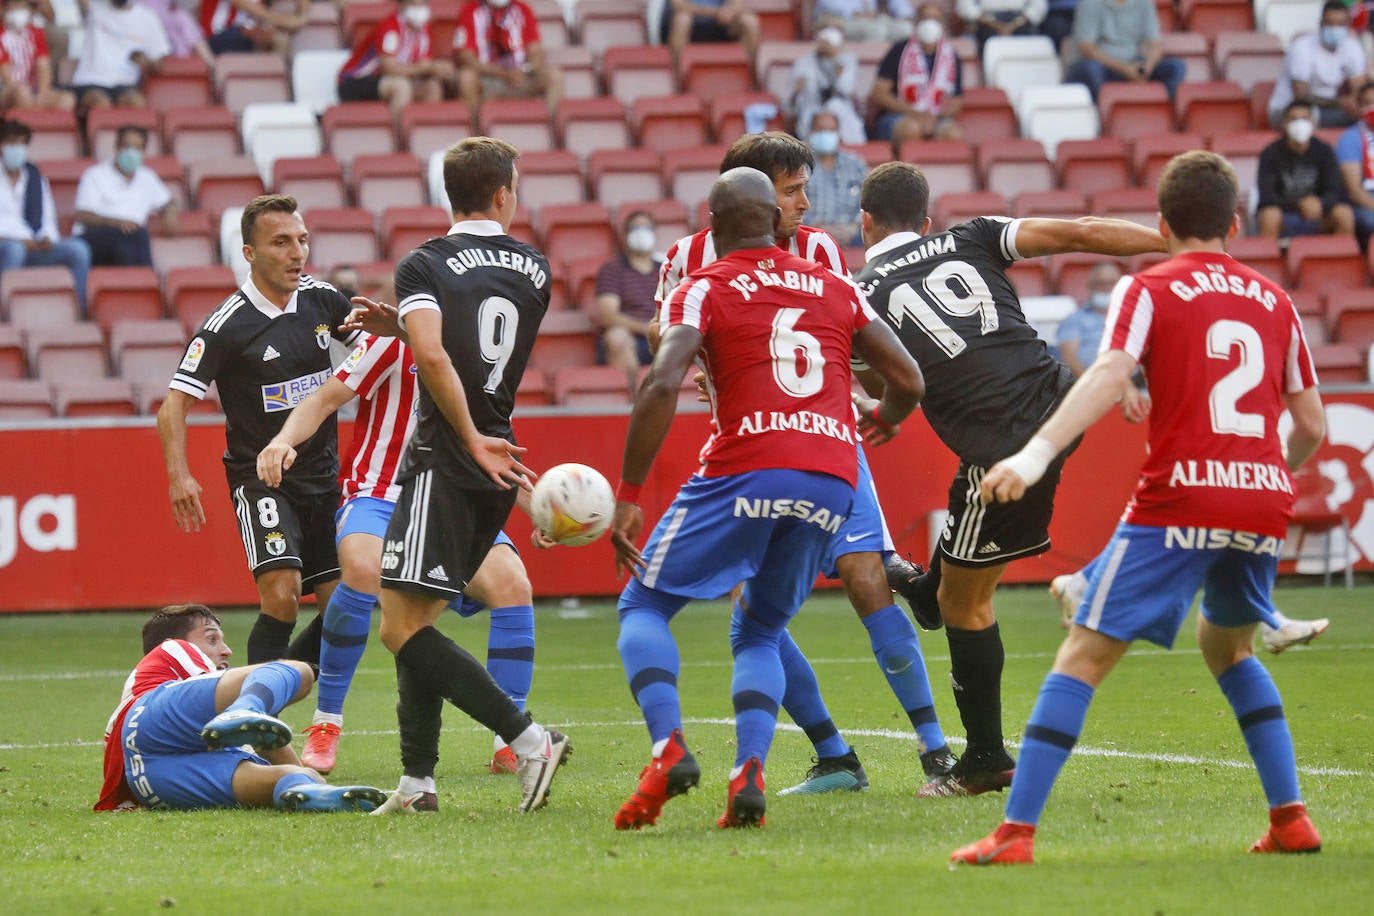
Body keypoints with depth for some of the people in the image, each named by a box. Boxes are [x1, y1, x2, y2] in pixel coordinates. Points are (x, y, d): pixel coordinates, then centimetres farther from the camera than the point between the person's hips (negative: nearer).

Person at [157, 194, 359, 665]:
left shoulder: (321, 299, 2)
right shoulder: (227, 325, -14)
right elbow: (174, 404, -15)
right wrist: (178, 475, -30)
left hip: (322, 476, 6)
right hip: (260, 479, -6)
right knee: (281, 595, -24)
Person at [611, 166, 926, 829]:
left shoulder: (704, 289, 6)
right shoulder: (835, 288, 19)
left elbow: (662, 384, -10)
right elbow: (909, 381, 19)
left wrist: (627, 496, -7)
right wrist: (883, 419, 43)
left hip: (746, 472, -4)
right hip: (833, 482, 4)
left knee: (643, 606, 12)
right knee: (759, 633, 21)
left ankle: (668, 747, -13)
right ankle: (749, 774, -4)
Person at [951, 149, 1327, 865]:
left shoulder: (1149, 290, 3)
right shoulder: (1274, 301, 16)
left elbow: (1108, 376, -16)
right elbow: (1311, 423, 18)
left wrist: (1036, 453, -26)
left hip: (1177, 503, -5)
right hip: (1264, 502, 5)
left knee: (1083, 657, -3)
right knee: (1226, 644, 29)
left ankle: (1016, 832, -12)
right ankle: (1290, 819, 21)